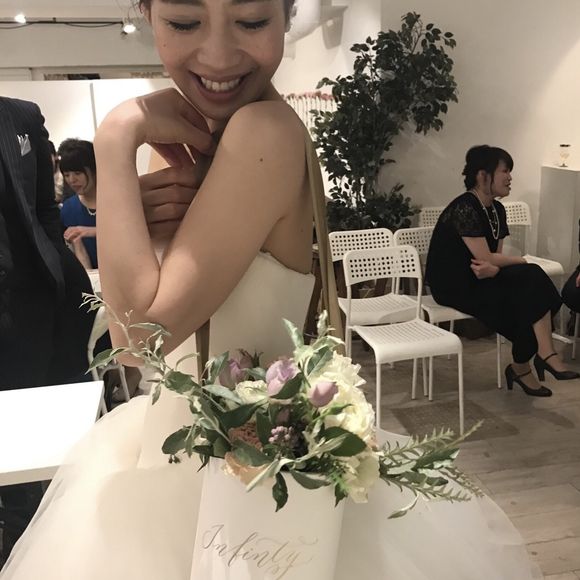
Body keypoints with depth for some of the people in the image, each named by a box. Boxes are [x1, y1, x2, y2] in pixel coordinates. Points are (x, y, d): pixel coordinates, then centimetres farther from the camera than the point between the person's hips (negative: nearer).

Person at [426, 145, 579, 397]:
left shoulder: (496, 209, 7)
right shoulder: (464, 208, -20)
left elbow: (492, 258, 2)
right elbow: (486, 258, -22)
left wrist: (492, 268, -23)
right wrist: (521, 261, -6)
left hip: (479, 275, 8)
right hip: (453, 283, -8)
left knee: (533, 281, -15)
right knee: (529, 298, -19)